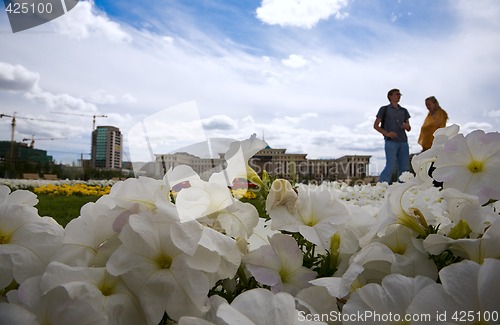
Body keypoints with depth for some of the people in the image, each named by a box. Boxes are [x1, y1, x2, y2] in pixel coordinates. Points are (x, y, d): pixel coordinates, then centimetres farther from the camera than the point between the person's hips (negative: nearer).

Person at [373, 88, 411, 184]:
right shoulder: (384, 109, 7)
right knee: (390, 166, -13)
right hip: (391, 142, -5)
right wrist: (387, 133, -13)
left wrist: (406, 126, -4)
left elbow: (409, 129, 21)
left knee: (404, 168, 3)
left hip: (403, 142, 5)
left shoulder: (404, 111, 21)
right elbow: (376, 125, 3)